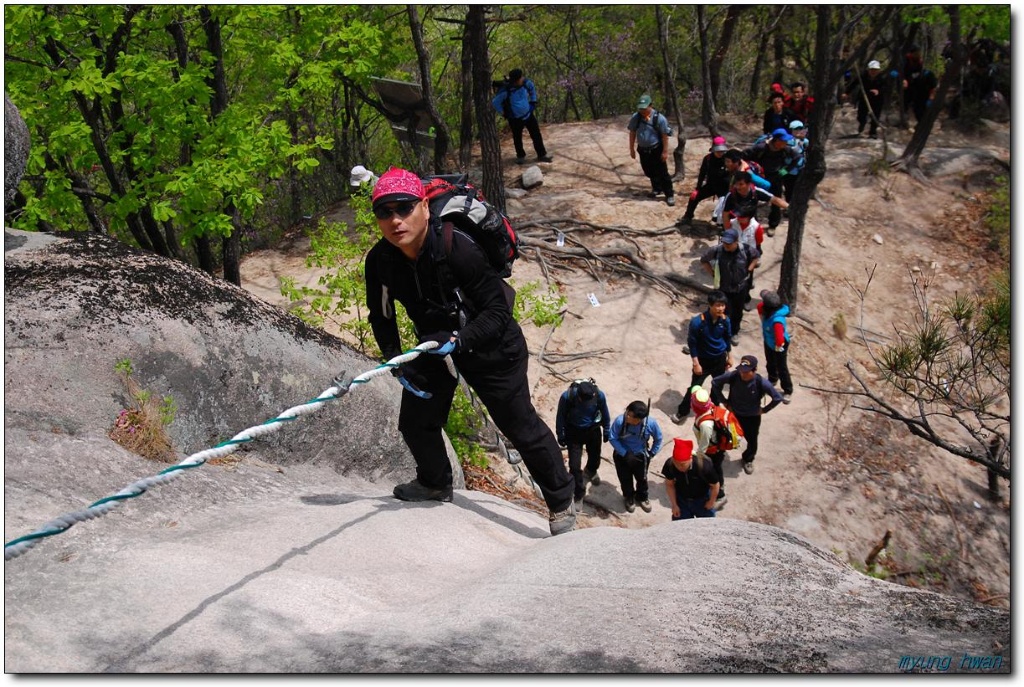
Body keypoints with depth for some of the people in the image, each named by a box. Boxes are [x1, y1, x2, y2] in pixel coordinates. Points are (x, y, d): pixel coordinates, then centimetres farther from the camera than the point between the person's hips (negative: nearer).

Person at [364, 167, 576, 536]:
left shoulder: (457, 247, -34)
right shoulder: (379, 261, -18)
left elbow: (498, 310, -29)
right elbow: (382, 317, 0)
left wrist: (459, 340, -42)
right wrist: (397, 365, -8)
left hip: (490, 345, -5)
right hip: (434, 345, 5)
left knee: (521, 426, 1)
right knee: (415, 422, 13)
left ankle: (561, 502, 21)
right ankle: (435, 483, 44)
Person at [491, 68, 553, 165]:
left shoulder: (526, 83, -14)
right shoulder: (506, 91, -28)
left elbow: (532, 88, 12)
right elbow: (495, 102, -17)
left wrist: (533, 101, 10)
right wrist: (504, 112, -9)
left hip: (528, 115, 4)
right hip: (515, 119, -4)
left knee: (536, 135, 6)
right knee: (517, 138, 13)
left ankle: (542, 155, 18)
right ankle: (520, 156, 34)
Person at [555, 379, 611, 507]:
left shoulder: (599, 395, -26)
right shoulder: (567, 396, -31)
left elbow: (605, 414, -5)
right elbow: (560, 416, -13)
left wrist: (606, 431, 7)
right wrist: (561, 436, -4)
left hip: (593, 431, 2)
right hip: (573, 433, -2)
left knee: (595, 458, 24)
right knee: (575, 465, -5)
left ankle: (590, 472, 60)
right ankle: (578, 495, 14)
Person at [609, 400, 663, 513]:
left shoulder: (651, 423, -31)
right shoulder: (619, 421, -36)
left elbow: (658, 439, -9)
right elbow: (613, 439, -21)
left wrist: (652, 453, -3)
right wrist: (625, 454, -25)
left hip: (641, 456, 1)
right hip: (622, 455, -1)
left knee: (642, 478, 26)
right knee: (625, 479, 23)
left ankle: (642, 497, 57)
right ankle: (629, 498, 54)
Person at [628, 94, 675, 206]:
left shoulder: (659, 118, -17)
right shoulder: (636, 117, -7)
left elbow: (665, 136, -12)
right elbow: (632, 133, 4)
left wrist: (665, 151, -12)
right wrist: (632, 149, 6)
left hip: (656, 150, -4)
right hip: (643, 150, 4)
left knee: (662, 172, -3)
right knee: (649, 172, 17)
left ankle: (669, 195, 5)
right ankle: (657, 189, 39)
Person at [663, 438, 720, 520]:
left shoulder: (703, 466, -37)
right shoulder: (670, 465, -29)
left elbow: (715, 486, -18)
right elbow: (669, 485, -9)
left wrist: (711, 502, -3)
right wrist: (674, 505, -5)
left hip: (702, 500, -1)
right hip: (681, 501, 1)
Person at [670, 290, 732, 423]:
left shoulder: (725, 320, -14)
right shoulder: (698, 322, -28)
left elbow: (728, 339, 4)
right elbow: (691, 342, -18)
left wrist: (729, 357, 11)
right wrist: (696, 363, -16)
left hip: (720, 359, 4)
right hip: (703, 360, -4)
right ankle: (681, 412, 21)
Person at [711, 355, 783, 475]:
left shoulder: (761, 383, -32)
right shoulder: (733, 376, -29)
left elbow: (778, 398, -19)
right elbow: (715, 382, -11)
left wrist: (764, 410, -11)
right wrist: (725, 402, -6)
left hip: (753, 416, 0)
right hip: (734, 413, 0)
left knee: (752, 441, 17)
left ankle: (748, 459, 47)